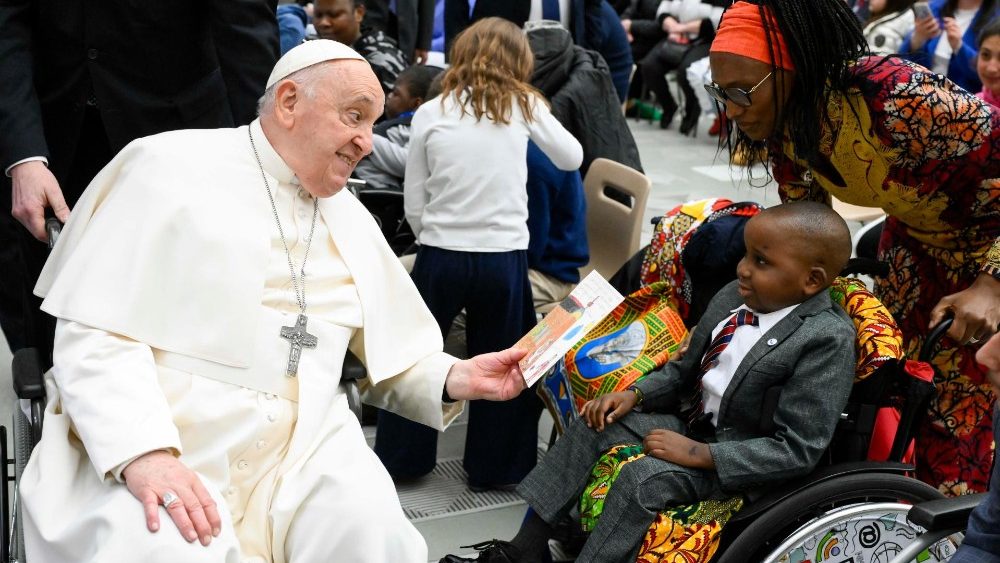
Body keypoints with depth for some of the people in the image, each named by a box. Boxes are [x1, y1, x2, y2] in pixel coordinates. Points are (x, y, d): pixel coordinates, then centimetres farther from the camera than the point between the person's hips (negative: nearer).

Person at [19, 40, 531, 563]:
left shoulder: (353, 221, 16)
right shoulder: (171, 169, -1)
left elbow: (390, 357, 18)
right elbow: (94, 331, -8)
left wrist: (455, 379, -3)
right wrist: (142, 453, -22)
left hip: (305, 457, 4)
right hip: (140, 451, -3)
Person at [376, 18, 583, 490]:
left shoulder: (431, 112, 1)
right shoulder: (525, 105, 1)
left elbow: (413, 206, 2)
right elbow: (572, 159, 15)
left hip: (441, 255, 0)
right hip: (504, 258, 0)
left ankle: (398, 459, 31)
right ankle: (493, 467, 28)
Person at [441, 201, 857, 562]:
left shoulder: (829, 339, -24)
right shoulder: (733, 298, -1)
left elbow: (799, 450, -25)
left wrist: (699, 454, -26)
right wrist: (635, 393, -4)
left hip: (740, 460, -8)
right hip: (690, 421, 8)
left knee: (643, 476, -28)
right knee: (593, 425, -2)